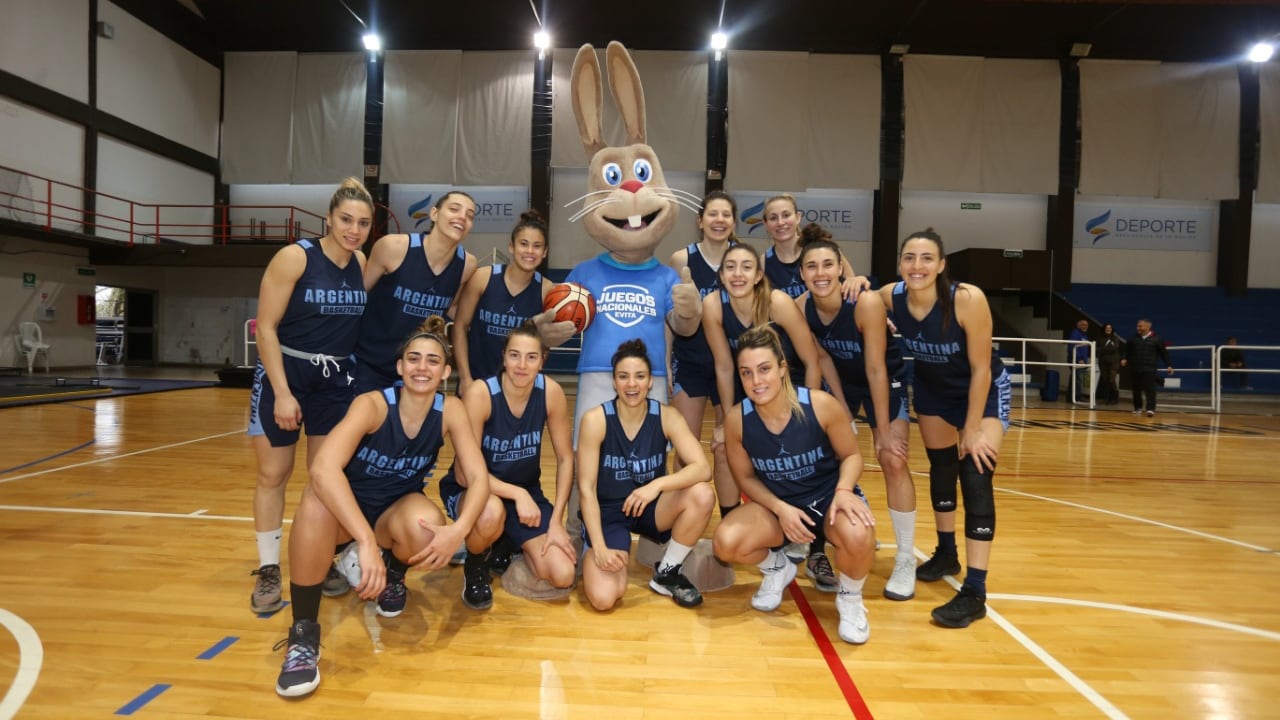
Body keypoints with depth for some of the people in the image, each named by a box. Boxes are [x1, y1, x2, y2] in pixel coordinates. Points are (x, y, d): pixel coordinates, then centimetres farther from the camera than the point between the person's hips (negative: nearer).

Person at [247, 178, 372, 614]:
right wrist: (282, 393, -18)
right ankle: (268, 572, 17)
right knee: (273, 474, 4)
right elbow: (266, 328, -14)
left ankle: (324, 563, 22)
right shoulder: (294, 257, -14)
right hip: (284, 373, -4)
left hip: (336, 380, 4)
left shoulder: (362, 264, 1)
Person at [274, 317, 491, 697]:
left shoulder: (451, 410, -15)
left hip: (396, 512, 2)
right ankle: (303, 633, -20)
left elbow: (479, 477, -19)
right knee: (318, 497, -37)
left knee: (427, 527, -34)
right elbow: (323, 468, -40)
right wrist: (365, 541, -50)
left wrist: (458, 529, -39)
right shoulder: (372, 404, -24)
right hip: (347, 511, -2)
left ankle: (392, 573, 5)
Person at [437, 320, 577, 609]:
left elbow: (565, 459, -6)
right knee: (491, 512, -41)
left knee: (563, 576, -12)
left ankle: (507, 546, 21)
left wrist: (556, 522, -11)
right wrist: (517, 494, -33)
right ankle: (475, 564, -3)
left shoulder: (551, 392, -15)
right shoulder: (479, 393, -26)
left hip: (526, 491, 3)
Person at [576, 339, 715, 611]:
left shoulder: (667, 417, -11)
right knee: (603, 598, -24)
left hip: (651, 508, 3)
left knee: (702, 494, -28)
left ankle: (667, 572, -3)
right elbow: (586, 489, -15)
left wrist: (658, 484, -37)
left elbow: (702, 468, -22)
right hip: (608, 512, -2)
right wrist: (599, 547, -22)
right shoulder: (595, 420, -17)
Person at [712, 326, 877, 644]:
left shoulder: (821, 405, -23)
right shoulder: (736, 419, -18)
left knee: (858, 536, -36)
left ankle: (850, 599, 2)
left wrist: (844, 491, -27)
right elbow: (746, 477, -3)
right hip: (776, 503, 2)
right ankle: (776, 568, 14)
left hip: (828, 495, -2)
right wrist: (781, 509, -19)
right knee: (726, 543, -24)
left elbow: (851, 455, -6)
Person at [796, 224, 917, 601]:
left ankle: (906, 560, 5)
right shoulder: (800, 308, -21)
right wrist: (843, 412, -8)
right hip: (840, 378, 4)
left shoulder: (867, 303, -33)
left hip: (887, 379, -4)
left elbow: (876, 370, -27)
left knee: (893, 460, -10)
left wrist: (884, 431, -22)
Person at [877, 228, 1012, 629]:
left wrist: (972, 429, -20)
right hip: (932, 388, 5)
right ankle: (946, 554, 36)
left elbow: (981, 370, -25)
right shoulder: (890, 297, -23)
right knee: (941, 465, 15)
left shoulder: (968, 299, -33)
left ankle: (975, 592, -9)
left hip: (984, 390, -4)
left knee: (975, 476, -14)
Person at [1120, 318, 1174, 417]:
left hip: (1149, 369, -3)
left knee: (1150, 389, -9)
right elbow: (1126, 350, 14)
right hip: (1134, 369, 3)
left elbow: (1164, 353, 5)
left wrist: (1169, 365, 2)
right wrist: (1124, 358, -3)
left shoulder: (1156, 339, 2)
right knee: (1136, 389, 10)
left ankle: (1150, 409, -11)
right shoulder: (1133, 338, 9)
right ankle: (1137, 408, 22)